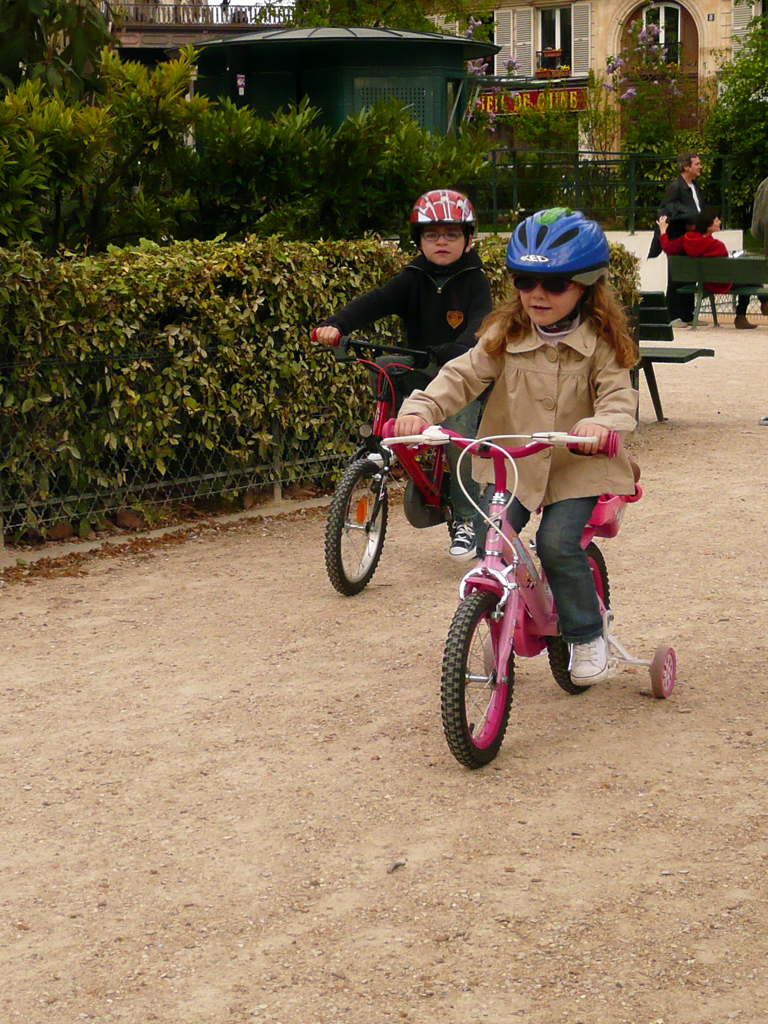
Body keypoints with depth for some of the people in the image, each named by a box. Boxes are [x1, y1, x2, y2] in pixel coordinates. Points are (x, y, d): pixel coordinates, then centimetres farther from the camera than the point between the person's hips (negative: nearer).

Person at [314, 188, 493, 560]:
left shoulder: (474, 280, -5)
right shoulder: (414, 278, 2)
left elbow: (481, 324, -23)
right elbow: (375, 302, -15)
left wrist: (459, 351, -46)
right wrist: (335, 325, -34)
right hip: (420, 369, 4)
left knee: (459, 435, -23)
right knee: (381, 368, -23)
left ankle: (465, 522, -12)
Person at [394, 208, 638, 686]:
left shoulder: (600, 342, -8)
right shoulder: (506, 335, -1)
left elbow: (619, 394, -17)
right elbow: (464, 375, -8)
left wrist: (603, 422, -41)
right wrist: (420, 409, -25)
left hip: (578, 467, -3)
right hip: (514, 461, 3)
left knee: (558, 543, -20)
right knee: (491, 538, -13)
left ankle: (586, 633, 5)